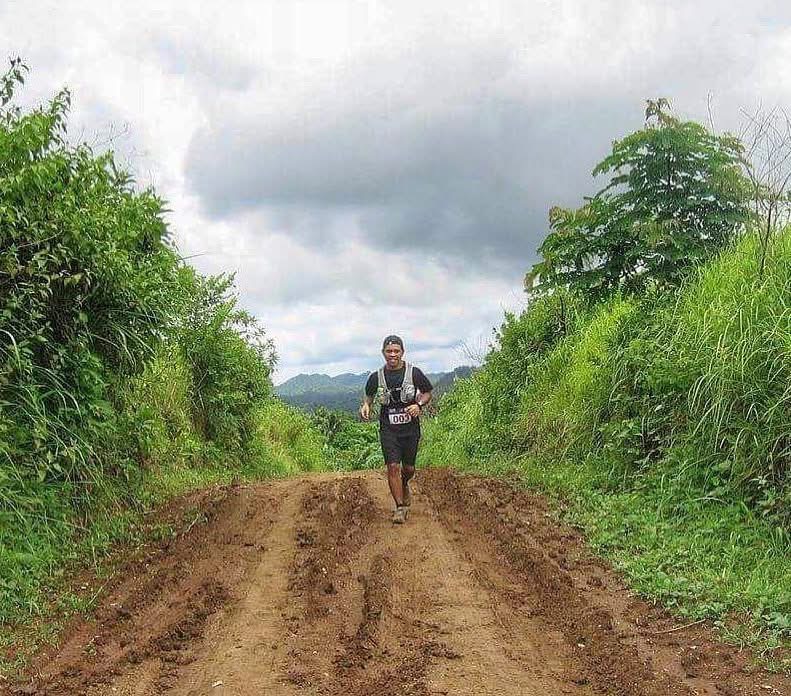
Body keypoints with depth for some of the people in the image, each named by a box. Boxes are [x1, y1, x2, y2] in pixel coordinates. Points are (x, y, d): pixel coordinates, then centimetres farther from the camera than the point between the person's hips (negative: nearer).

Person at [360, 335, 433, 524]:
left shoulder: (414, 373, -5)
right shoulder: (376, 377, -1)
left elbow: (428, 393, 7)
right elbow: (368, 395, 17)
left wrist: (419, 405, -12)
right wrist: (365, 405, -5)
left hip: (410, 427, 0)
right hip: (388, 428, 0)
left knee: (409, 468, 9)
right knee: (393, 466, -11)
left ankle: (404, 486, 44)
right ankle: (400, 508, -2)